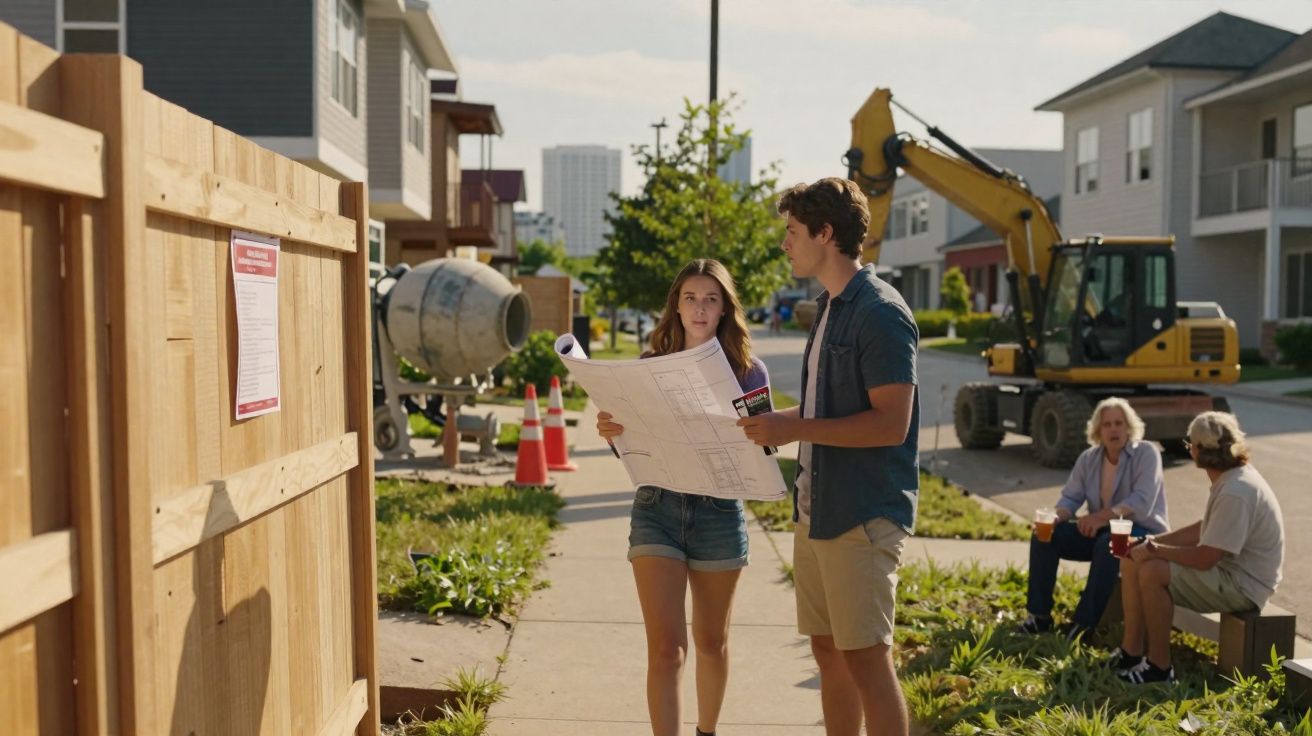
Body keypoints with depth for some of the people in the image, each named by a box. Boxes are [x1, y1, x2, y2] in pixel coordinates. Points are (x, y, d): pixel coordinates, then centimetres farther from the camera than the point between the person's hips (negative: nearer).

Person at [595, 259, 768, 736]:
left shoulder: (749, 370, 0)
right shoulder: (649, 366, 3)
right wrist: (611, 434, -16)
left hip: (720, 511, 1)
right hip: (656, 508, 0)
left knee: (711, 640, 16)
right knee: (665, 647, -7)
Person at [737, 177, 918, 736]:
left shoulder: (880, 312, -14)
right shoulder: (829, 307, 15)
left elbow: (890, 423, -21)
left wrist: (793, 429, -22)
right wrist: (769, 422, 11)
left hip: (863, 516, -9)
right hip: (815, 508, 9)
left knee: (866, 659, -4)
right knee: (828, 652, 14)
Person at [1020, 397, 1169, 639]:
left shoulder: (1146, 453, -12)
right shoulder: (1088, 458, 4)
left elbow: (1142, 503, -24)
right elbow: (1070, 497, 0)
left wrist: (1103, 516, -34)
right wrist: (1055, 517, -22)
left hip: (1142, 532, -6)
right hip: (1102, 531, 6)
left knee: (1107, 543, -39)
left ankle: (1085, 623, -32)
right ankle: (1040, 615, -8)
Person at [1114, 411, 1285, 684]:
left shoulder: (1236, 493, -27)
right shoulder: (1231, 478, 6)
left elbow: (1204, 559, -28)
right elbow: (1204, 529, 16)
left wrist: (1156, 550, -15)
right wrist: (1155, 541, 4)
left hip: (1243, 585, -10)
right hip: (1227, 570, 10)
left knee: (1151, 572, -26)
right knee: (1132, 560, 2)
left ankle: (1159, 667, -13)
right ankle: (1132, 651, 4)